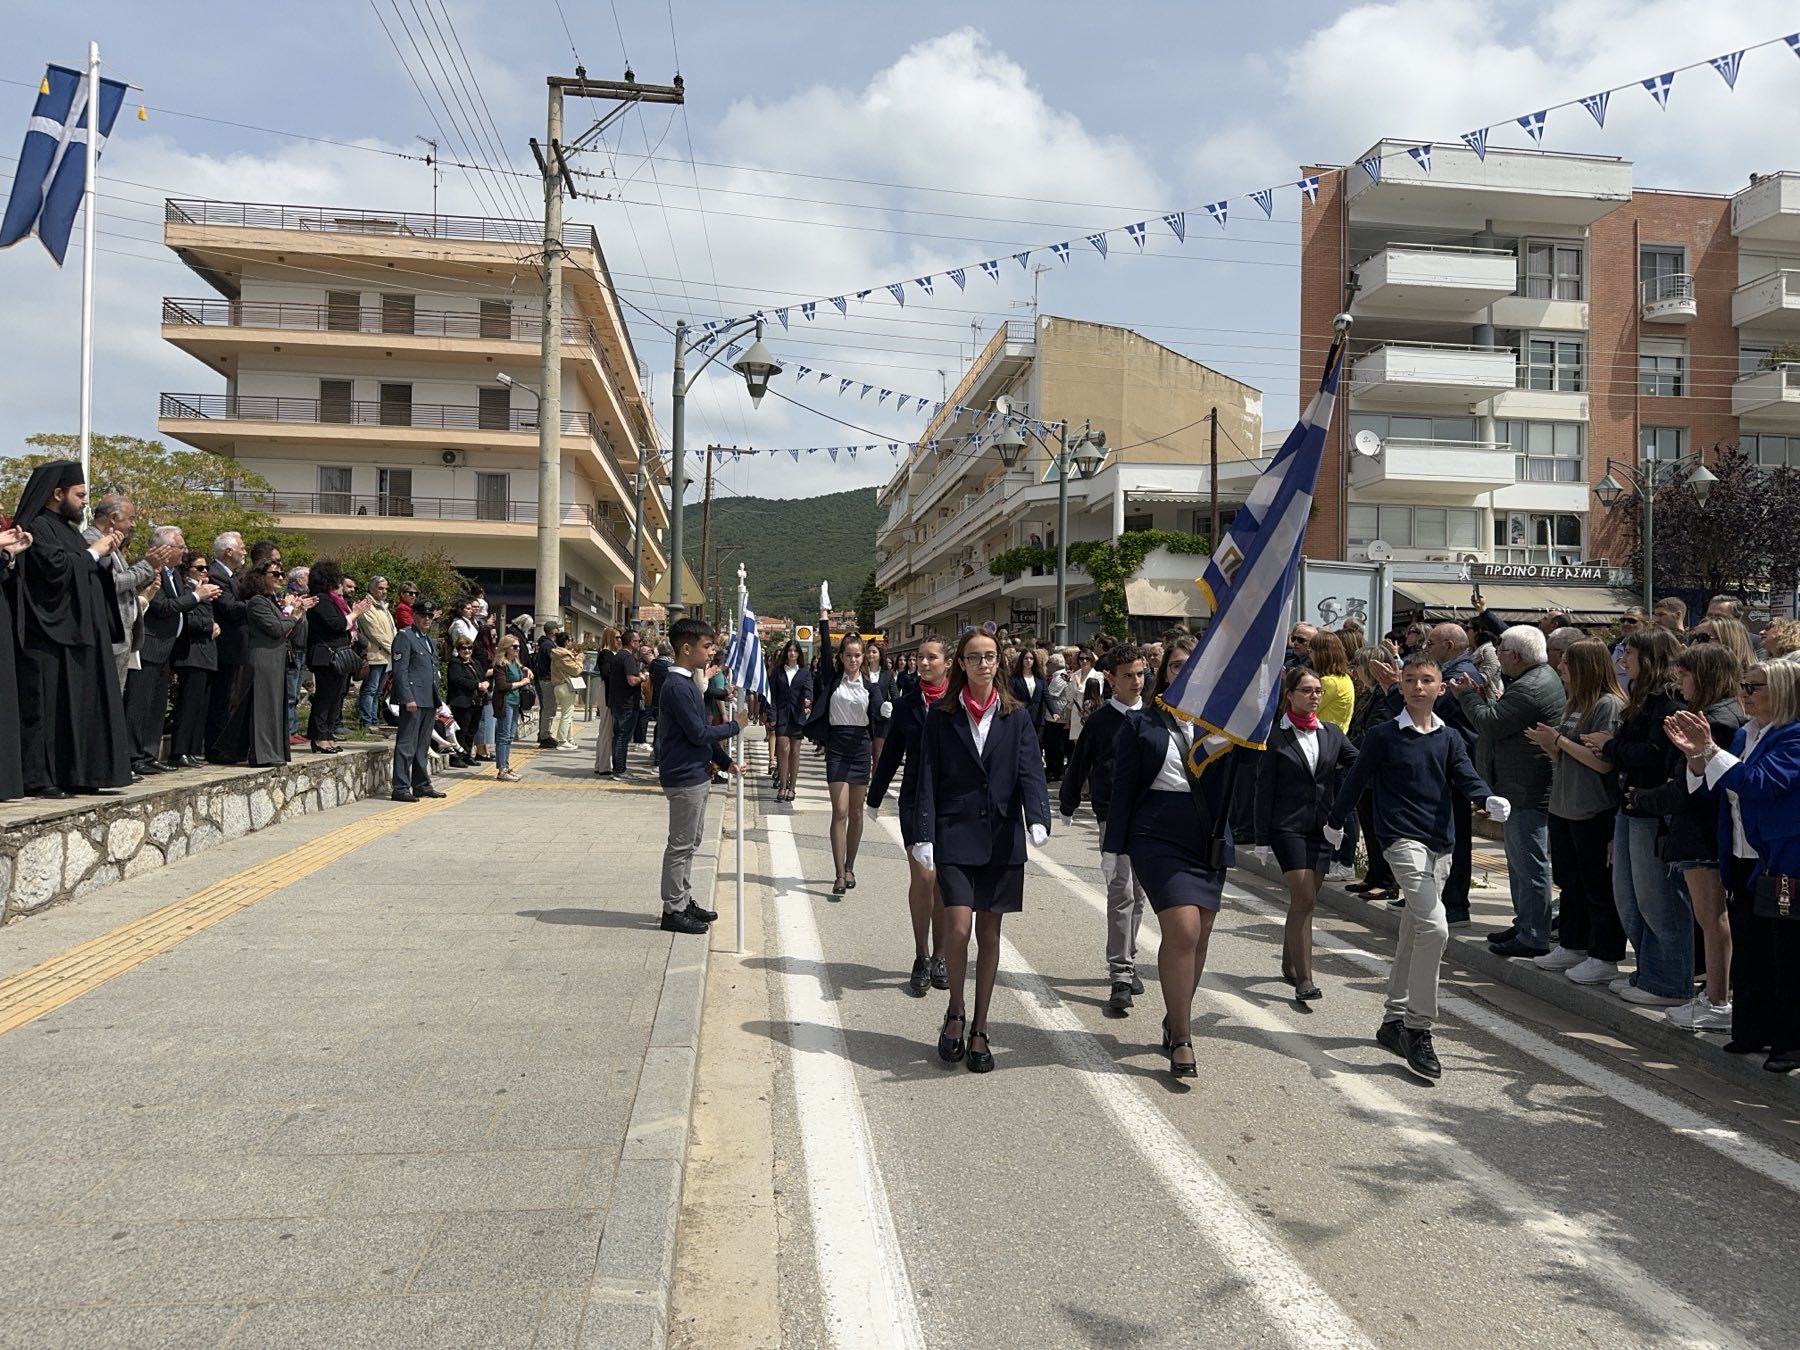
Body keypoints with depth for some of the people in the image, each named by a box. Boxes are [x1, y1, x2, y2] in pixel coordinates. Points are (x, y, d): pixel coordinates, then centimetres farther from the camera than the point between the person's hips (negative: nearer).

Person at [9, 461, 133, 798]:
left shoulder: (67, 529, 20)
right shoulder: (38, 528, -8)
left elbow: (87, 576, 21)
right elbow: (58, 569, -22)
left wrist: (105, 551, 6)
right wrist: (94, 552, -10)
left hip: (77, 633, 10)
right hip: (50, 634, -9)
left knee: (80, 705, 9)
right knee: (47, 707, -7)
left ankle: (75, 776, 14)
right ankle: (38, 779, -3)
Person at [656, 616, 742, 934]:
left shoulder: (688, 683, 12)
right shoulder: (678, 687, -19)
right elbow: (698, 733, -21)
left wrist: (725, 761, 11)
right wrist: (734, 726, -9)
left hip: (696, 775, 10)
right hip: (684, 777, -10)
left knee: (690, 842, 18)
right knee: (680, 844, -2)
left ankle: (685, 899, 28)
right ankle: (673, 910, 7)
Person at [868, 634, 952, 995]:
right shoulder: (907, 704, 5)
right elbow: (891, 754, 12)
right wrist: (874, 798, 16)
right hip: (916, 799, 1)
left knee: (944, 880, 8)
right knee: (922, 876, -6)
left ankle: (939, 957, 20)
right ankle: (922, 958, 6)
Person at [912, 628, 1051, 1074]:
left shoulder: (1016, 718, 6)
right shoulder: (941, 716, 3)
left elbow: (1030, 772, -5)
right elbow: (928, 780, 0)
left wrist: (1038, 818, -23)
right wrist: (923, 836, -9)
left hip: (1001, 837, 2)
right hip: (955, 835, -2)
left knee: (989, 933, 7)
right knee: (958, 927, -13)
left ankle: (979, 1029, 19)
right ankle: (955, 1011, 13)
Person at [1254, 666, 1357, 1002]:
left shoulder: (1332, 733, 9)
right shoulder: (1274, 735, -3)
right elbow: (1264, 788, -3)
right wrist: (1262, 837, -5)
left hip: (1323, 826, 4)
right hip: (1288, 826, -4)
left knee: (1303, 899, 12)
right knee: (1304, 899, -11)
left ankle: (1289, 964, 28)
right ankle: (1304, 979, -9)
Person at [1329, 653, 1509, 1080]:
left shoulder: (1450, 739, 10)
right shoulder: (1384, 735, -2)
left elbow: (1466, 779, -2)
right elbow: (1357, 779, 7)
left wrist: (1491, 800, -23)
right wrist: (1335, 821, 15)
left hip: (1440, 843, 5)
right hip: (1403, 838, -5)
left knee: (1413, 933, 13)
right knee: (1434, 927, -20)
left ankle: (1394, 1021, 25)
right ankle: (1418, 1029, -12)